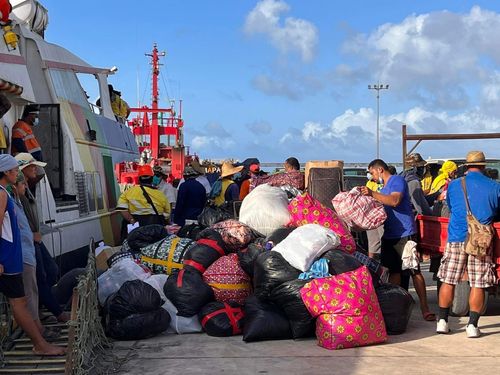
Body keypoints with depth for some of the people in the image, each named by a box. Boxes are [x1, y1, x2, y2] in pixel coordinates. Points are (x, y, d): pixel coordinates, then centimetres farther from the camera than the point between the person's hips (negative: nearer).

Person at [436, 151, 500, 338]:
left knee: (448, 281, 8)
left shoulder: (454, 185, 2)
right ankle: (472, 324, 3)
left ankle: (442, 321, 11)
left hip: (456, 238, 1)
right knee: (478, 285, 3)